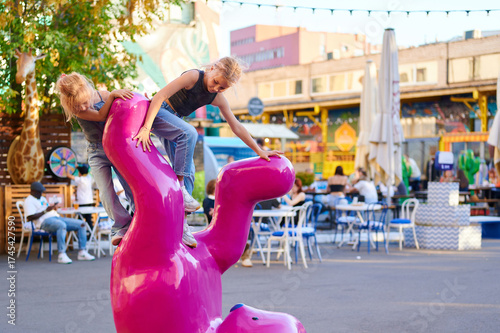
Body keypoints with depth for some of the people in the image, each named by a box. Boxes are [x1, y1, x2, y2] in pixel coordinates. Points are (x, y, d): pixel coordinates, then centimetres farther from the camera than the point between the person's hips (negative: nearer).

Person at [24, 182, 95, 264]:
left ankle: (82, 252, -7)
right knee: (62, 225, -42)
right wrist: (45, 211, -14)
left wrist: (53, 208, 7)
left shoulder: (42, 198, 29)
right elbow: (30, 217, -12)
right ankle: (61, 255, -41)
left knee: (81, 224, -5)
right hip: (44, 221, -9)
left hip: (56, 217, 9)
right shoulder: (29, 201, 1)